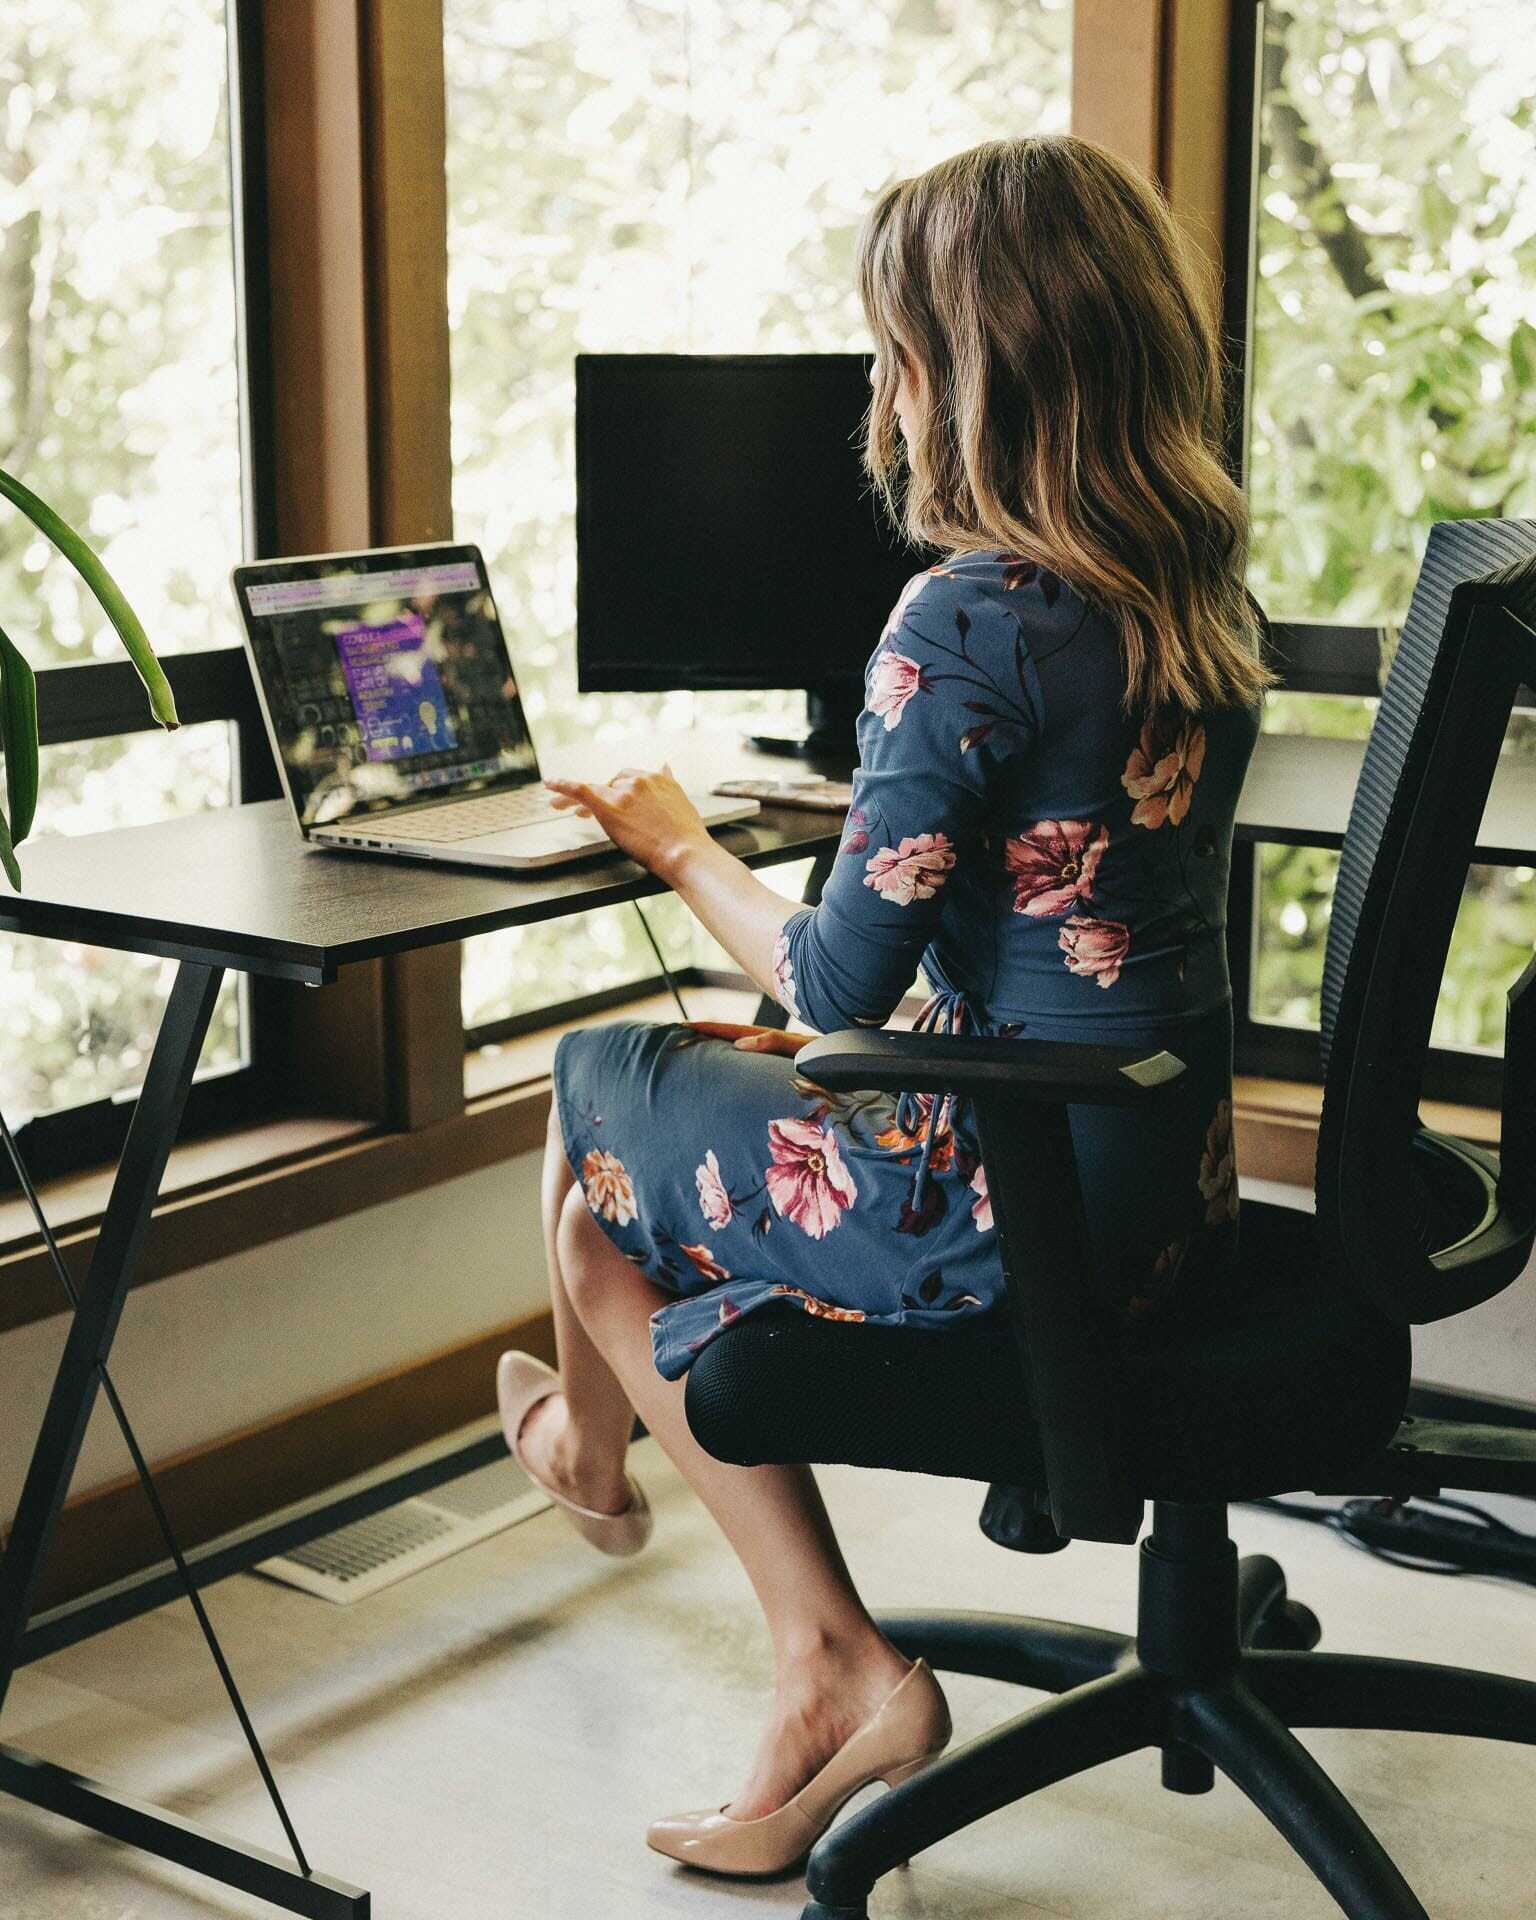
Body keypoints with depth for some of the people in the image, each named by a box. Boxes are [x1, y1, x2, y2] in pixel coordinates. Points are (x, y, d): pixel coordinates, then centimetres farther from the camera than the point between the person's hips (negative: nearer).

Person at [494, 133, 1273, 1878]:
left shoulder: (972, 620, -22)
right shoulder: (1200, 592, 4)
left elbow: (839, 982, -17)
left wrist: (676, 840, 1)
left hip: (1027, 1211, -8)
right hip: (1177, 1189, 8)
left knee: (596, 1095, 12)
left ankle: (592, 1443, 44)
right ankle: (824, 1676, 17)